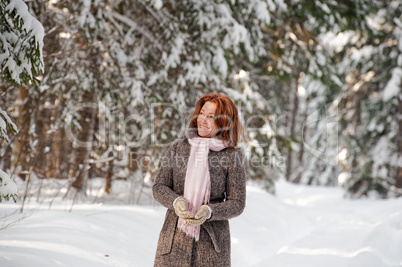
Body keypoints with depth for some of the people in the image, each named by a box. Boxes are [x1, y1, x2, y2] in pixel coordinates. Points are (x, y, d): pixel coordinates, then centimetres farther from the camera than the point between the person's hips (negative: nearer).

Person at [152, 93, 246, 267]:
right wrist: (176, 201, -14)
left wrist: (209, 211, -18)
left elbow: (237, 202, -1)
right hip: (175, 237, 2)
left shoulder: (232, 155, -1)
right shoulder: (179, 146, 6)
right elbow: (159, 187, 6)